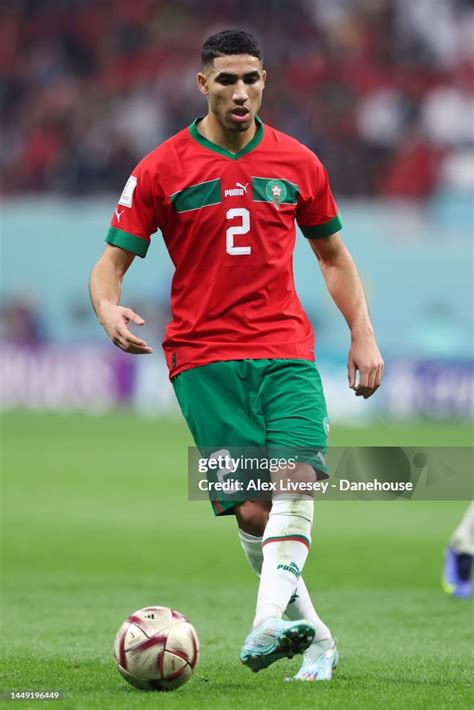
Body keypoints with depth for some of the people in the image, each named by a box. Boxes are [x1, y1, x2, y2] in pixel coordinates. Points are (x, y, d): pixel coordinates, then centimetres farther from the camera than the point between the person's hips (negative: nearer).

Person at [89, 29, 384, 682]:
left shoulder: (297, 163, 10)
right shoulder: (161, 170, 3)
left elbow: (333, 256, 22)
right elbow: (111, 262, 3)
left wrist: (363, 334, 13)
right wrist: (109, 310, -19)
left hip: (286, 351, 2)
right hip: (203, 358, -2)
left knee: (296, 478, -23)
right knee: (252, 511, -11)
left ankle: (269, 620, -35)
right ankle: (312, 632, 3)